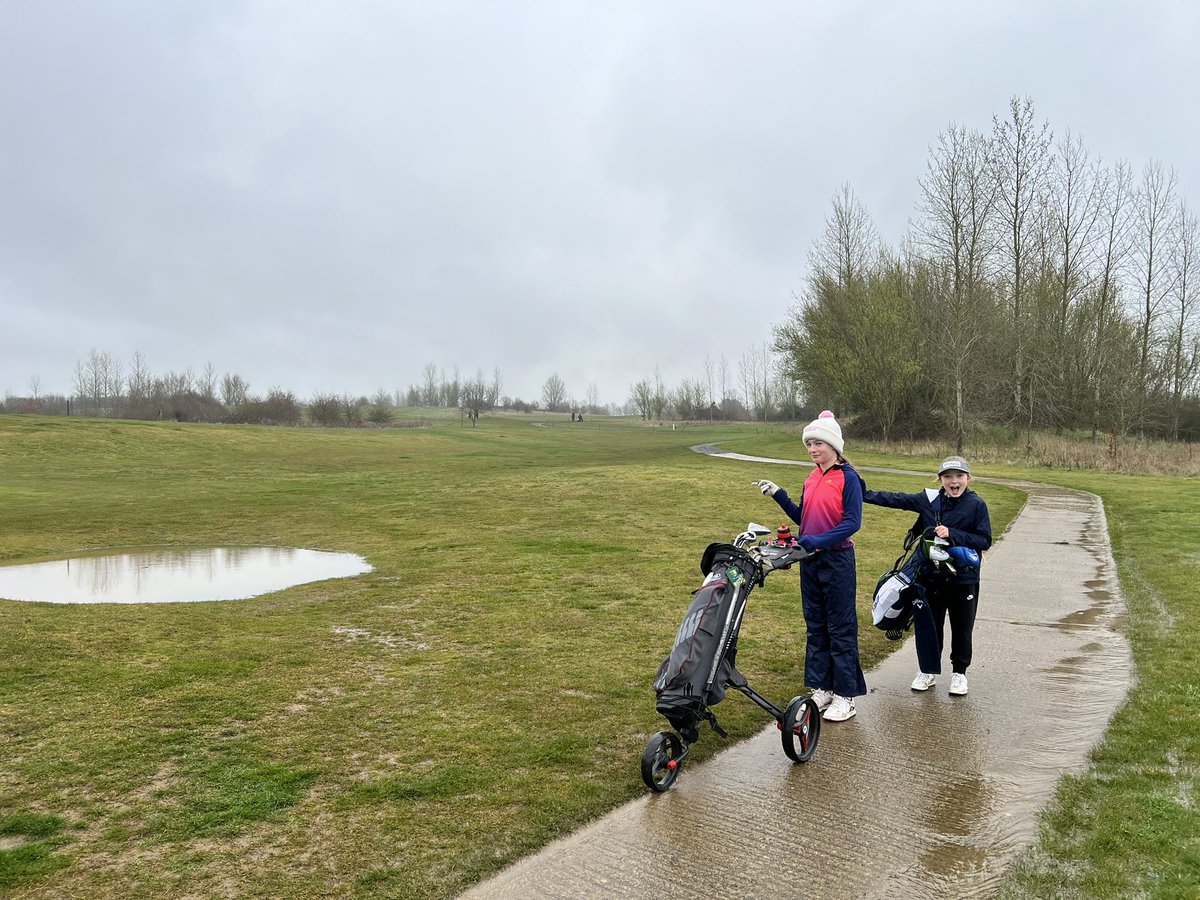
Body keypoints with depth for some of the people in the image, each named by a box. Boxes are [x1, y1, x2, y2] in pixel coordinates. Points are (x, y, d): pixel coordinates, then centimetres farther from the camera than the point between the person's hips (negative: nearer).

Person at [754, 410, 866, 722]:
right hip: (810, 561, 7)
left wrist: (817, 541, -24)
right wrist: (778, 495, 4)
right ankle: (821, 687, 24)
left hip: (837, 561, -7)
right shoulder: (811, 479, 9)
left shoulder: (848, 478, -12)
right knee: (815, 626, 13)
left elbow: (852, 523, -17)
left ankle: (846, 695, 11)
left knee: (840, 628, 2)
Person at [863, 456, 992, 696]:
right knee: (927, 624, 10)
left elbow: (985, 540, -10)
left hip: (963, 578, -2)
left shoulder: (976, 505, -7)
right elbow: (894, 500, 3)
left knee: (961, 628, 10)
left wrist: (951, 535, -21)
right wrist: (862, 493, 0)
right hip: (930, 575, 2)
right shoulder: (929, 499, 0)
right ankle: (928, 671, 25)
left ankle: (959, 672, 28)